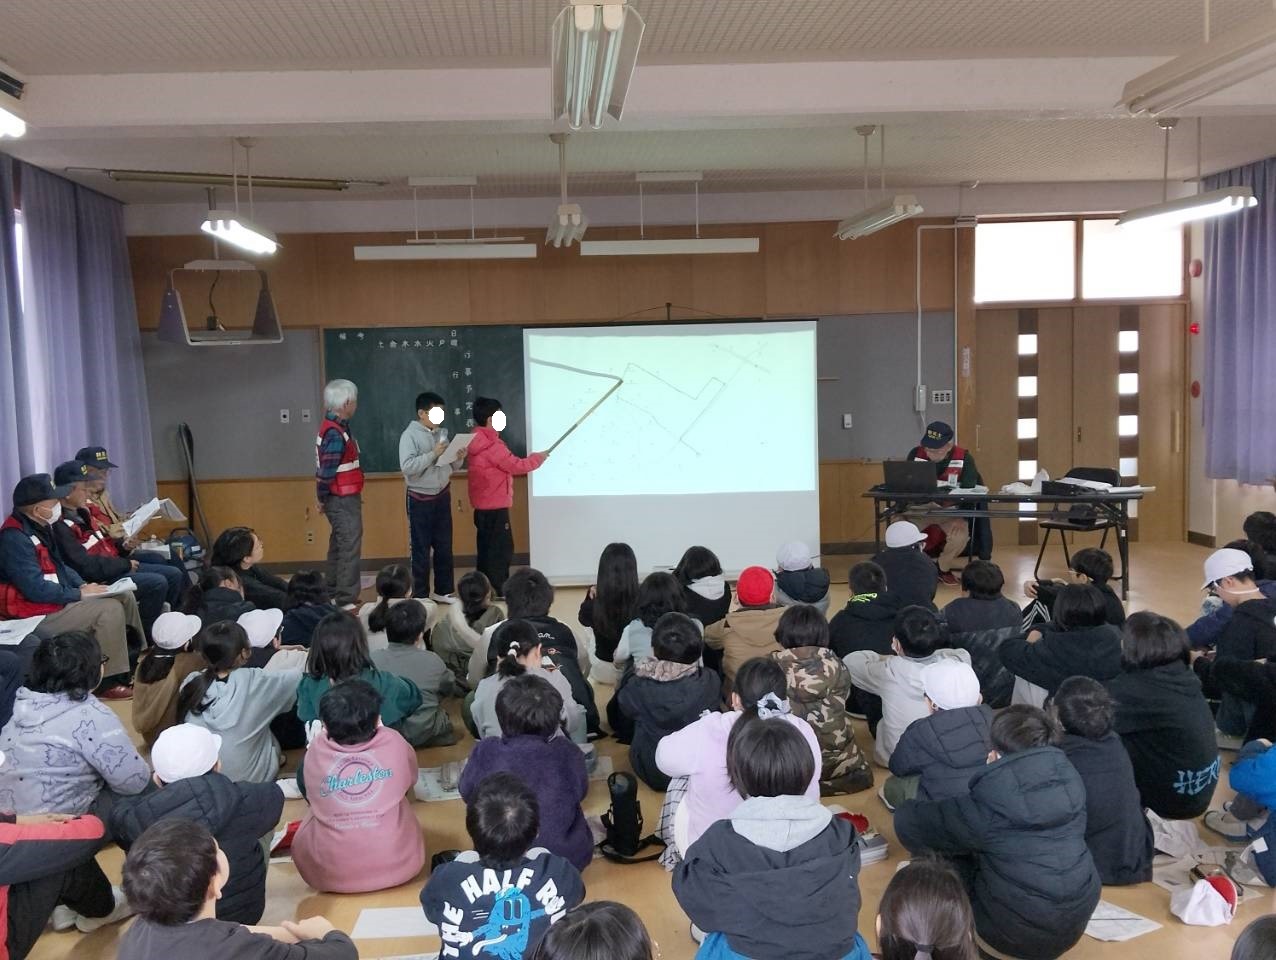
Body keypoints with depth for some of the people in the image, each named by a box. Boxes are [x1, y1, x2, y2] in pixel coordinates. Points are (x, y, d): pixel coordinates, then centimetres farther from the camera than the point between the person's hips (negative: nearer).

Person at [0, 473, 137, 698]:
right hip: (37, 615, -10)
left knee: (124, 597, 5)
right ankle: (109, 682, -14)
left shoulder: (39, 527, 8)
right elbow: (36, 589, -27)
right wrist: (79, 593, -18)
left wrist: (84, 585, 2)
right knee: (110, 610, -22)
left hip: (59, 599, 10)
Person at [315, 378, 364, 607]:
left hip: (344, 499, 10)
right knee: (350, 547, -8)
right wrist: (323, 498, -10)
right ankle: (347, 599, -6)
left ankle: (335, 593, 27)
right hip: (343, 501, -10)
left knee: (339, 546, 17)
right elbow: (326, 471, -21)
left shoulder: (334, 427, 12)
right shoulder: (335, 433, -19)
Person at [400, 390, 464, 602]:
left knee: (444, 546, 12)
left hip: (442, 496, 6)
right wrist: (433, 454, -25)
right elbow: (407, 467, -23)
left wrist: (459, 458, -8)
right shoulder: (410, 435, -12)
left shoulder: (442, 433, 8)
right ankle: (420, 595, 9)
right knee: (421, 549, 1)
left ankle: (443, 591, 23)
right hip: (420, 499, -6)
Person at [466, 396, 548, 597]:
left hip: (483, 505, 10)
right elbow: (515, 466, -14)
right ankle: (500, 591, -1)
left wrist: (530, 459, 11)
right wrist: (537, 458, 0)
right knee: (501, 548, -4)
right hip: (495, 506, -10)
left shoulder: (478, 442, 11)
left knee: (487, 548, 14)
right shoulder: (491, 445, -19)